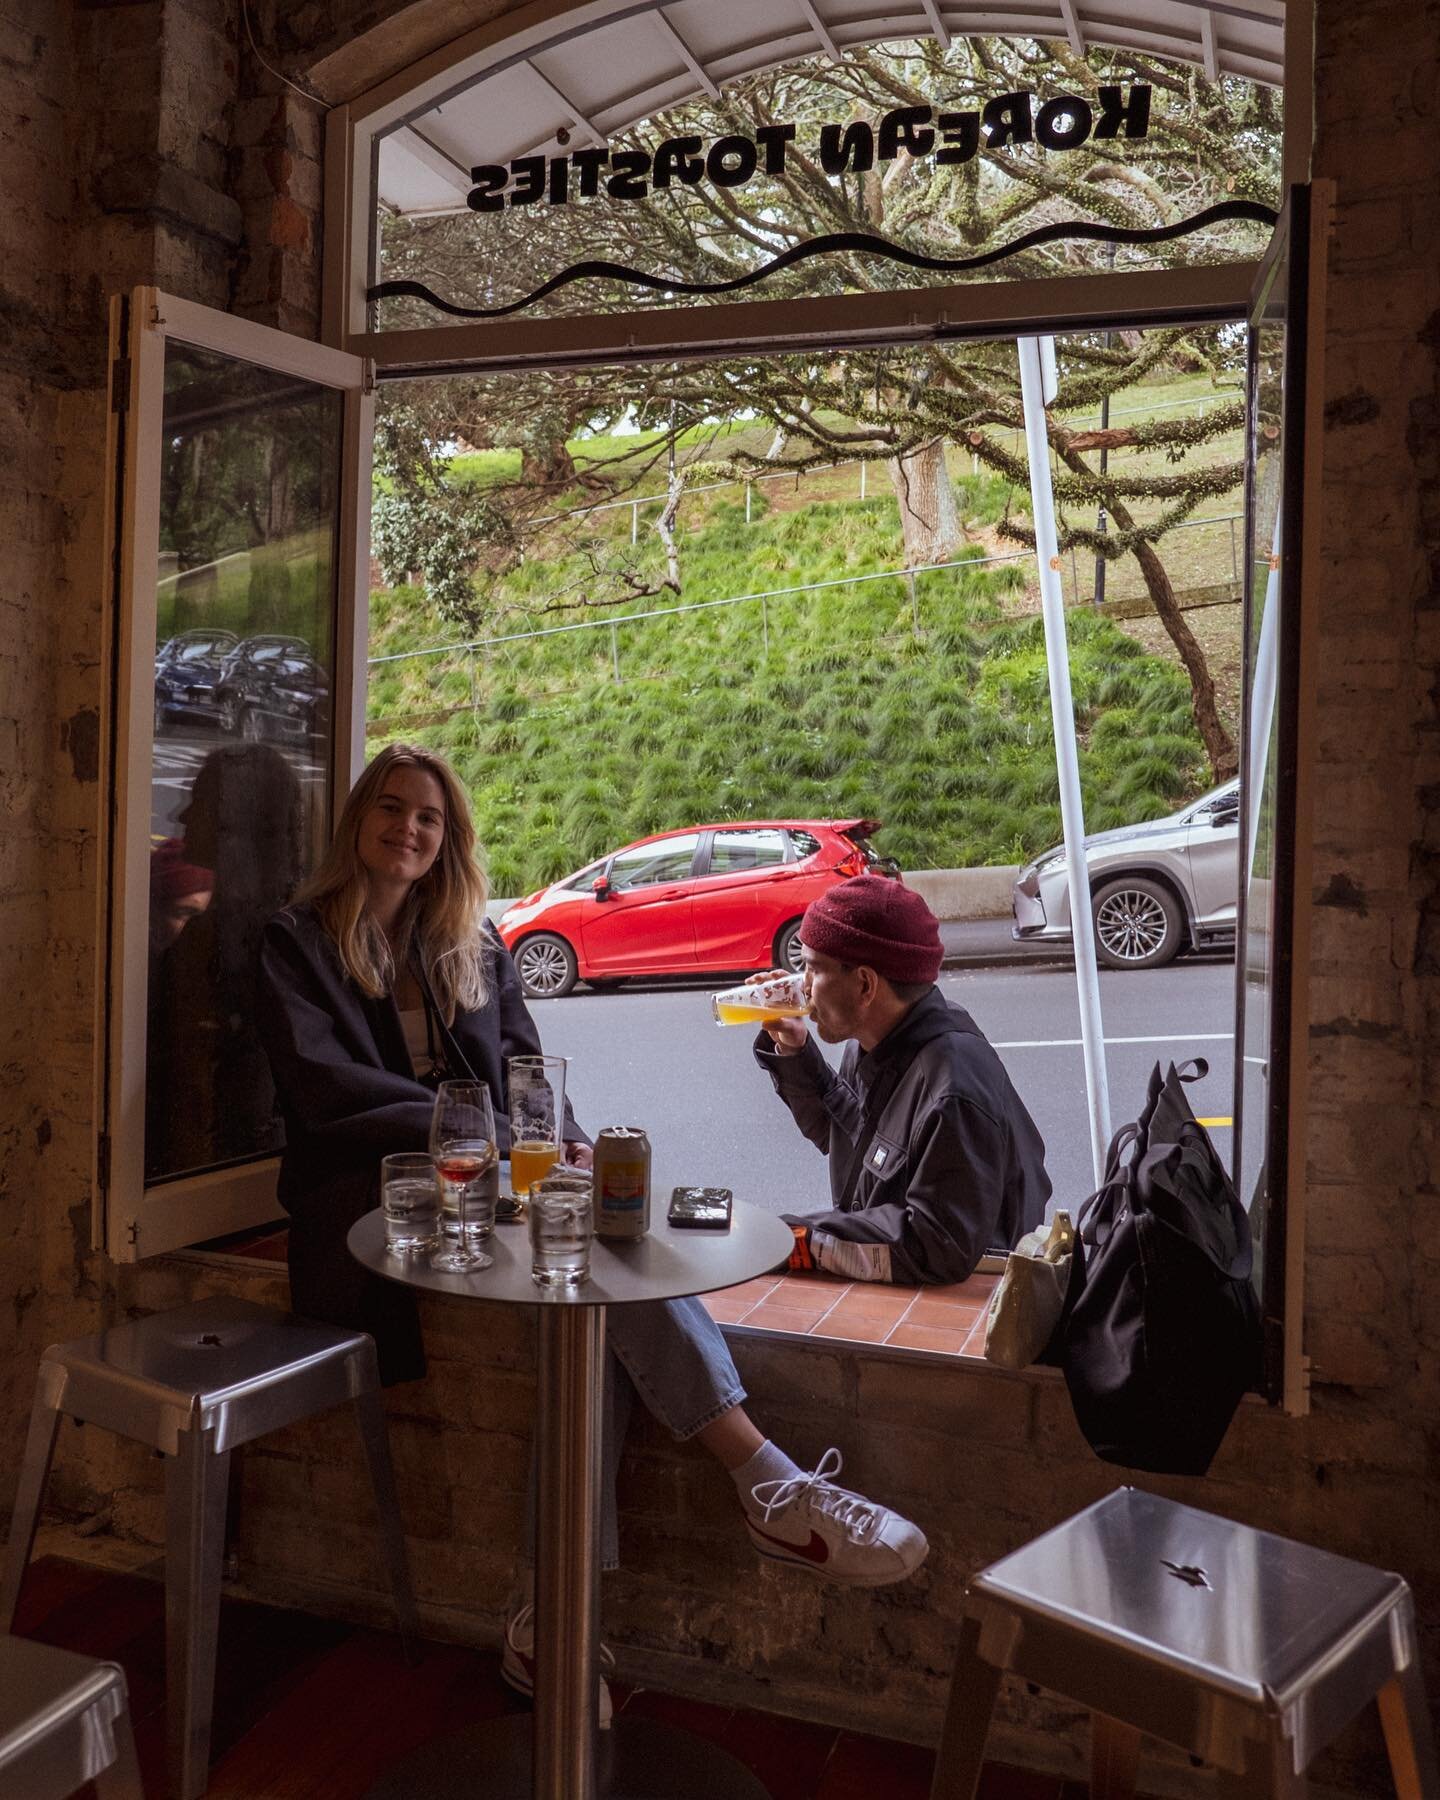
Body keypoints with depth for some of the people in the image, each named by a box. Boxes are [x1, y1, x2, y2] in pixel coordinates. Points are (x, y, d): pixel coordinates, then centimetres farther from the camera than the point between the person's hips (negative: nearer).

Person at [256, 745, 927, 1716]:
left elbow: (525, 1071, 14)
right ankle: (768, 1482, -33)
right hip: (368, 1199, -5)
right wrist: (486, 1134, -19)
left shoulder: (476, 945, 21)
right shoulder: (299, 944, 6)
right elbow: (328, 1092, -9)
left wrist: (562, 1144, -10)